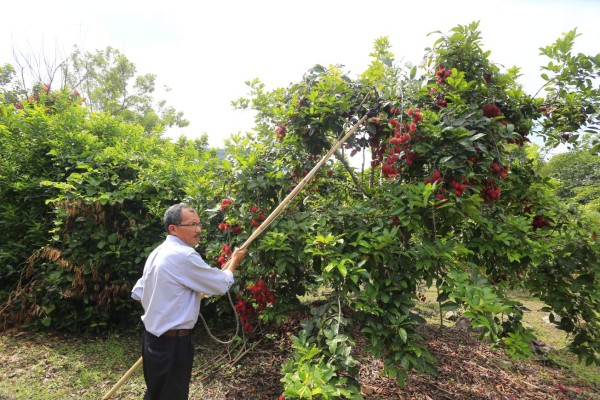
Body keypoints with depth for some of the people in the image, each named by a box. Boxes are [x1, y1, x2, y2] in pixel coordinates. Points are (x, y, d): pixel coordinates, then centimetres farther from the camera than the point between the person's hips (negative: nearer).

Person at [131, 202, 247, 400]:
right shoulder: (184, 255, -23)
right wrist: (234, 261, 2)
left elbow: (138, 293, 14)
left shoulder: (157, 253, 6)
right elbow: (221, 285, -15)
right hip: (172, 343, -9)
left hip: (153, 338, 9)